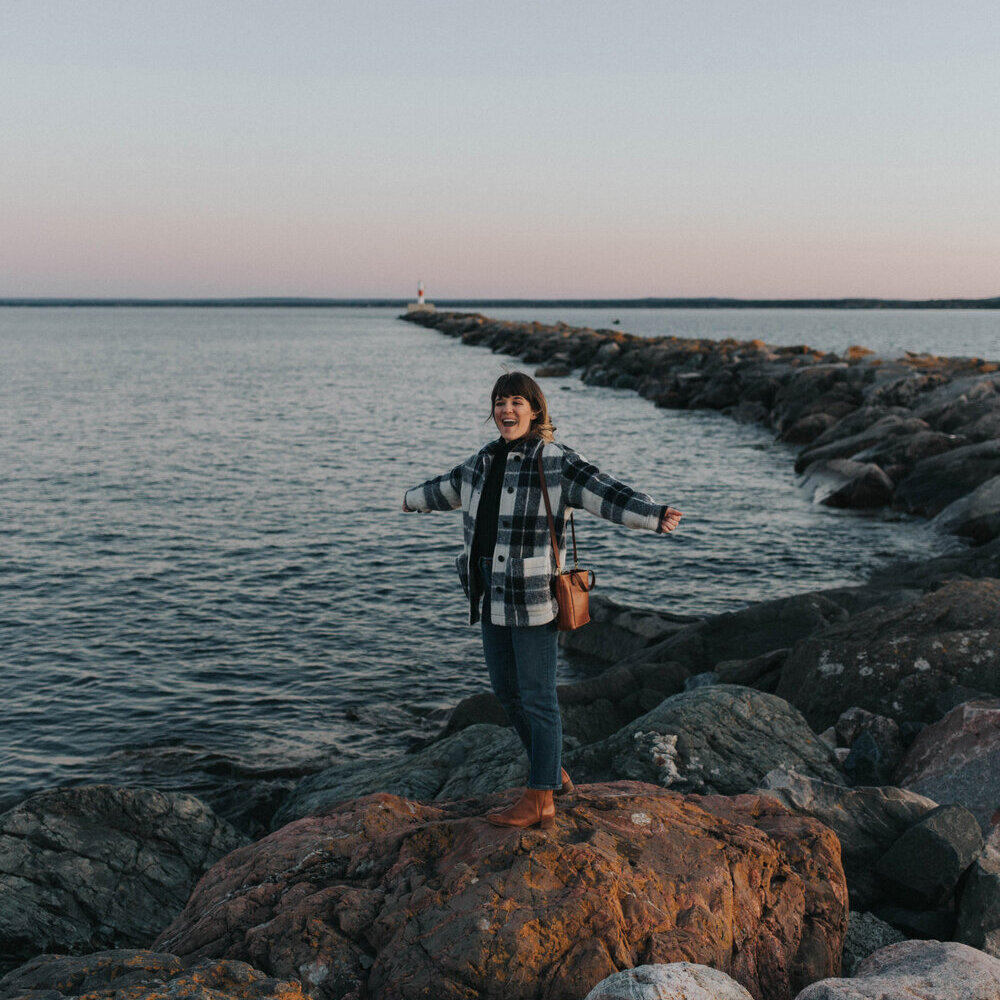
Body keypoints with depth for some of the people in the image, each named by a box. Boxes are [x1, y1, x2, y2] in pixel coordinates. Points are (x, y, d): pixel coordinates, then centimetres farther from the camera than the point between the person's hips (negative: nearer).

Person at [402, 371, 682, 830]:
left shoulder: (557, 462, -11)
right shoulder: (486, 459, 12)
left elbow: (607, 494, -24)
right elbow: (449, 487, 33)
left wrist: (654, 515, -40)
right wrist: (414, 499, 51)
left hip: (533, 594, -8)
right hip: (491, 593, 8)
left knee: (536, 696, -2)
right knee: (506, 689, 15)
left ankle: (540, 802, 7)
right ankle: (555, 774, 32)